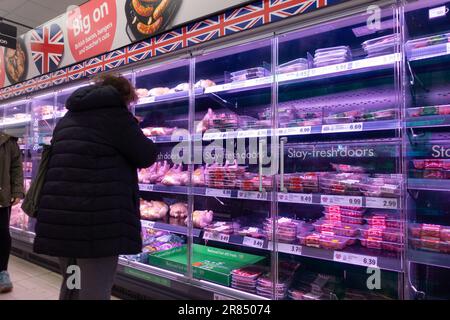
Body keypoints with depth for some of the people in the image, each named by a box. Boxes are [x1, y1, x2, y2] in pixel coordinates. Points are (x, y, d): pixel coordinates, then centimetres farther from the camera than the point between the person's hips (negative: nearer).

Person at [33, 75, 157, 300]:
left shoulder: (68, 117, 20)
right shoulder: (115, 113, -5)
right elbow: (147, 156, -2)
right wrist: (133, 131, 18)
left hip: (58, 216, 9)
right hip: (97, 219, -8)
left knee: (72, 286, 23)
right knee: (94, 291, 0)